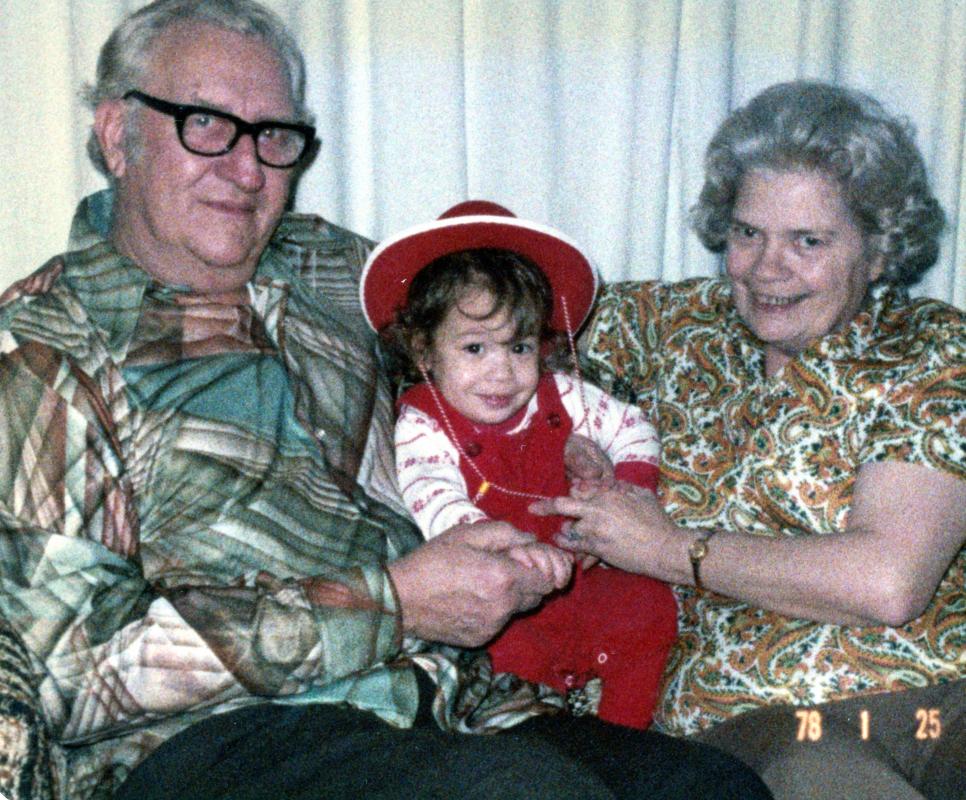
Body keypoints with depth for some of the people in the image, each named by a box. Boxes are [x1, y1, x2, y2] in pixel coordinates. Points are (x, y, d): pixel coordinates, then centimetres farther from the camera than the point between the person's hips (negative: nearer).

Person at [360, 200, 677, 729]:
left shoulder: (559, 397, 0)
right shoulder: (422, 426, -16)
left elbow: (631, 430, 14)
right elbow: (432, 500, -34)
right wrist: (507, 548, -52)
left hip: (578, 577, 5)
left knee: (648, 605, -11)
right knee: (514, 652, -31)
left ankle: (620, 736, 5)